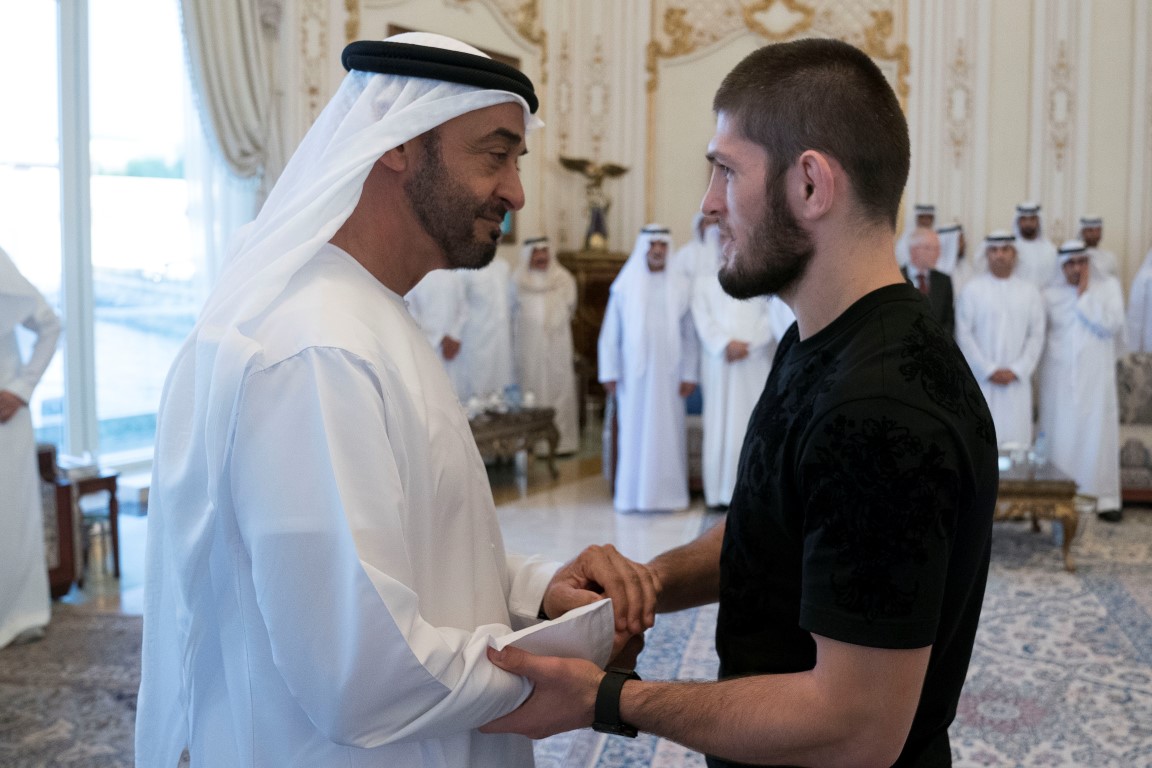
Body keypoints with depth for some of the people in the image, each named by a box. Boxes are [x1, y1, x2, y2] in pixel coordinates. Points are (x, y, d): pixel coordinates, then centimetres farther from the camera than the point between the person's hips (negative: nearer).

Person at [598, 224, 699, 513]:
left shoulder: (681, 285, 5)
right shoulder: (625, 285, 3)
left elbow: (689, 333, 4)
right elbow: (610, 332, 4)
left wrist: (689, 374, -1)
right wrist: (609, 373, -2)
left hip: (668, 371, 0)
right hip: (633, 372, 0)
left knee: (667, 431, 2)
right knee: (633, 430, 2)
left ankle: (666, 493, 9)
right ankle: (631, 494, 9)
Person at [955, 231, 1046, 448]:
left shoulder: (1030, 292, 7)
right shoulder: (972, 290, 0)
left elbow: (1036, 336, 5)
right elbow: (963, 334, -4)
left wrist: (1016, 370, -6)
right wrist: (989, 370, -8)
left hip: (1016, 380, 2)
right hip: (981, 380, -2)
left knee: (1015, 437, 0)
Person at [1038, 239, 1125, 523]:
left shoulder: (1109, 285, 1)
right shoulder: (1051, 293, 6)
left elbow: (1114, 325, -12)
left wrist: (1084, 295, -12)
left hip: (1096, 376, -1)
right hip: (1059, 377, 1)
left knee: (1099, 434, -2)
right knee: (1059, 435, 2)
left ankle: (1106, 498, 3)